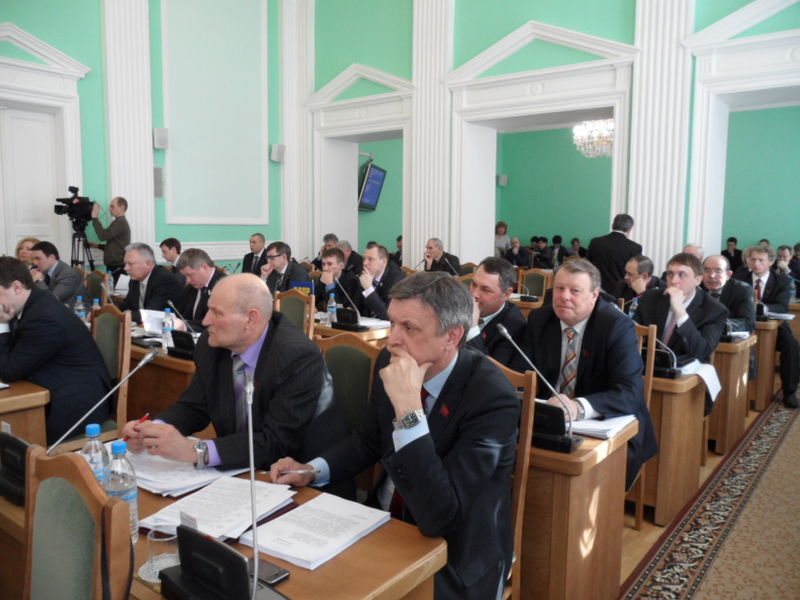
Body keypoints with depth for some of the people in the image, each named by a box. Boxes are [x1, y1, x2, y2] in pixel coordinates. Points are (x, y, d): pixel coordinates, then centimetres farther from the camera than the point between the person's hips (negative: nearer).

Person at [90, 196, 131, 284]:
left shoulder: (120, 222, -10)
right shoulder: (120, 222, 21)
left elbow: (103, 236, -20)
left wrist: (95, 217, -13)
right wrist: (98, 245, 17)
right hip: (114, 267, 10)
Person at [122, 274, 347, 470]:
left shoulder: (299, 358, -25)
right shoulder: (212, 345, -6)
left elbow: (276, 441, -28)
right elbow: (194, 406, 5)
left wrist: (195, 450, -34)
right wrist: (154, 428, -15)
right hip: (238, 466, 7)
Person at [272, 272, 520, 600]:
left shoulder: (493, 397, -26)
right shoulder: (389, 361, -7)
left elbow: (438, 517, -31)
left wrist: (408, 407, -37)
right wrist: (314, 470, -5)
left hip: (453, 558, -5)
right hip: (385, 521, 6)